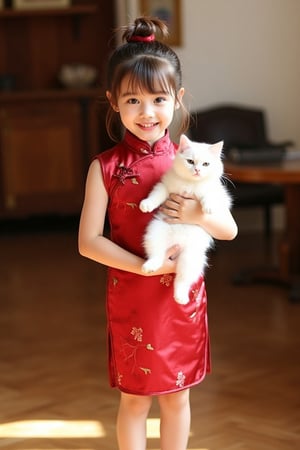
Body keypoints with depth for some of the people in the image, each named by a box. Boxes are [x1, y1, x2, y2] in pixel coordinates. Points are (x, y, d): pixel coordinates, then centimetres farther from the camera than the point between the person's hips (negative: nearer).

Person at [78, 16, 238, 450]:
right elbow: (88, 241, -10)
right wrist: (145, 266, -19)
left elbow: (229, 229, 2)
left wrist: (198, 214, -19)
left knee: (177, 394, 14)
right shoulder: (106, 167, -7)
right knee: (135, 398, 9)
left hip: (184, 298, 2)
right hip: (131, 299, -2)